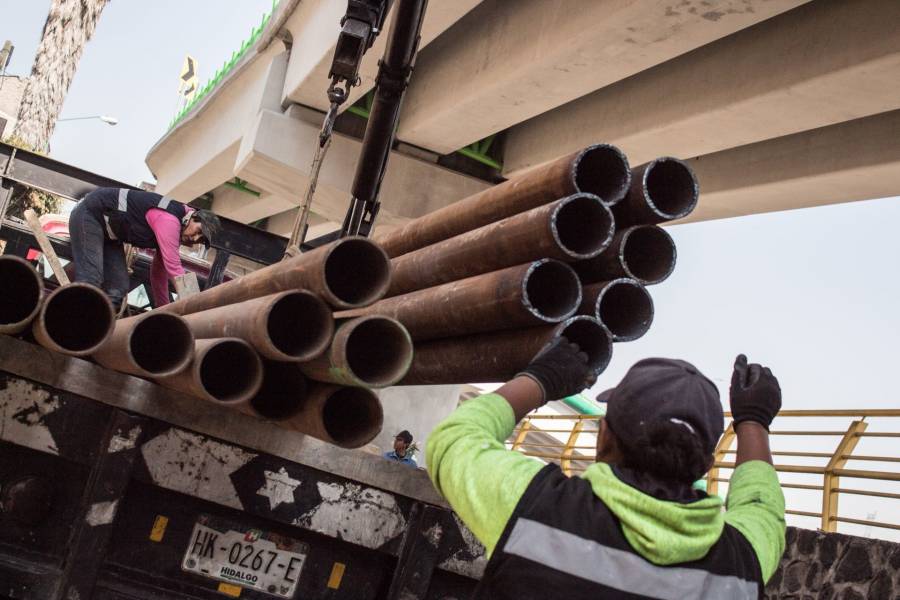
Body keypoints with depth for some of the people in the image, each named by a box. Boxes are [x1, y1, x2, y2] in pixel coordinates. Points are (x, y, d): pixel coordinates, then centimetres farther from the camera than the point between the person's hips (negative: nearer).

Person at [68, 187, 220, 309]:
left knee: (118, 288, 1)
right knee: (90, 280, -24)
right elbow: (174, 267, -31)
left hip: (109, 231, 10)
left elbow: (159, 272, 12)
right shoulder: (169, 220, -27)